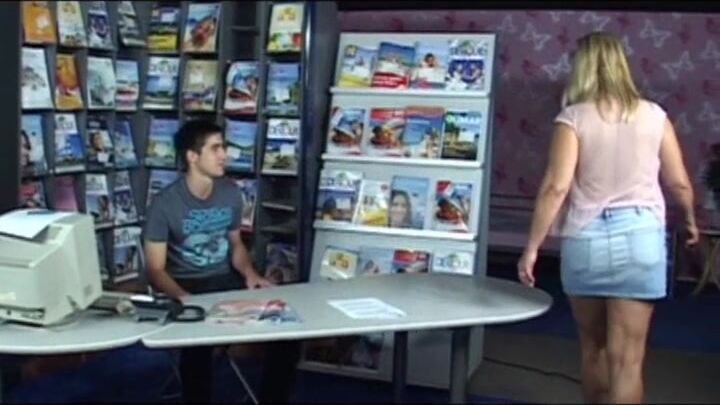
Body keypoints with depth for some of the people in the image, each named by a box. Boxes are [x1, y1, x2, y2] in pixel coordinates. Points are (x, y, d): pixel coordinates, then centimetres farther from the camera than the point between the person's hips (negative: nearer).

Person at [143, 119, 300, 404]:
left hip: (226, 280, 5)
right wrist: (185, 299, -28)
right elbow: (156, 269, -10)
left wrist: (249, 273, -4)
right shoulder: (165, 203, -12)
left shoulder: (231, 192, 3)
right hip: (185, 287, -5)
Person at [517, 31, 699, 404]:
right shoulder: (653, 115, 3)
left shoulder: (573, 118, -5)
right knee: (627, 357, 2)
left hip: (585, 239, 0)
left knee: (593, 346, 20)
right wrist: (690, 220, 29)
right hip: (640, 237, 1)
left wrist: (531, 248, -8)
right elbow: (679, 183, 9)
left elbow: (555, 187, -13)